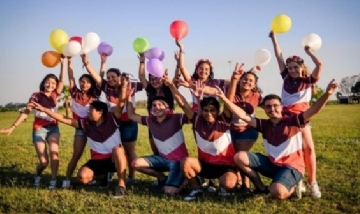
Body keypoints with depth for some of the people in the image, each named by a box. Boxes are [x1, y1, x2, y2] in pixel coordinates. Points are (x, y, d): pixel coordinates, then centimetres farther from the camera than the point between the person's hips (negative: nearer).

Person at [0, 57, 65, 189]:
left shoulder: (54, 95, 6)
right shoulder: (37, 96, -5)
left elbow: (62, 81, -4)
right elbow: (26, 112, -11)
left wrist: (62, 63, -10)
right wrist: (12, 127, -20)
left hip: (53, 128, 3)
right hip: (39, 129, -3)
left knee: (54, 152, -24)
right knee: (44, 162, -6)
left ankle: (53, 180, -12)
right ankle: (37, 176, 27)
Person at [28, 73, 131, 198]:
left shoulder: (112, 119, -12)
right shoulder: (86, 123, -2)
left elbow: (120, 104, -26)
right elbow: (64, 119, 0)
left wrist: (123, 86, -43)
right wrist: (43, 109, -4)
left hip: (115, 159, -4)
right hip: (98, 160, 4)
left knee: (118, 150, -38)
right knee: (82, 177, -23)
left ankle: (121, 184, -26)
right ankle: (103, 175, 13)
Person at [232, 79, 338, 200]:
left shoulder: (292, 122, -8)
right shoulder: (264, 125, 6)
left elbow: (312, 111, -21)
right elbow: (244, 116, 0)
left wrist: (327, 94, -39)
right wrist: (225, 99, -10)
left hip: (292, 167, -6)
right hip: (272, 164, 6)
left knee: (277, 192, -36)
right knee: (240, 157, -7)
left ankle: (292, 187, 3)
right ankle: (262, 189, 6)